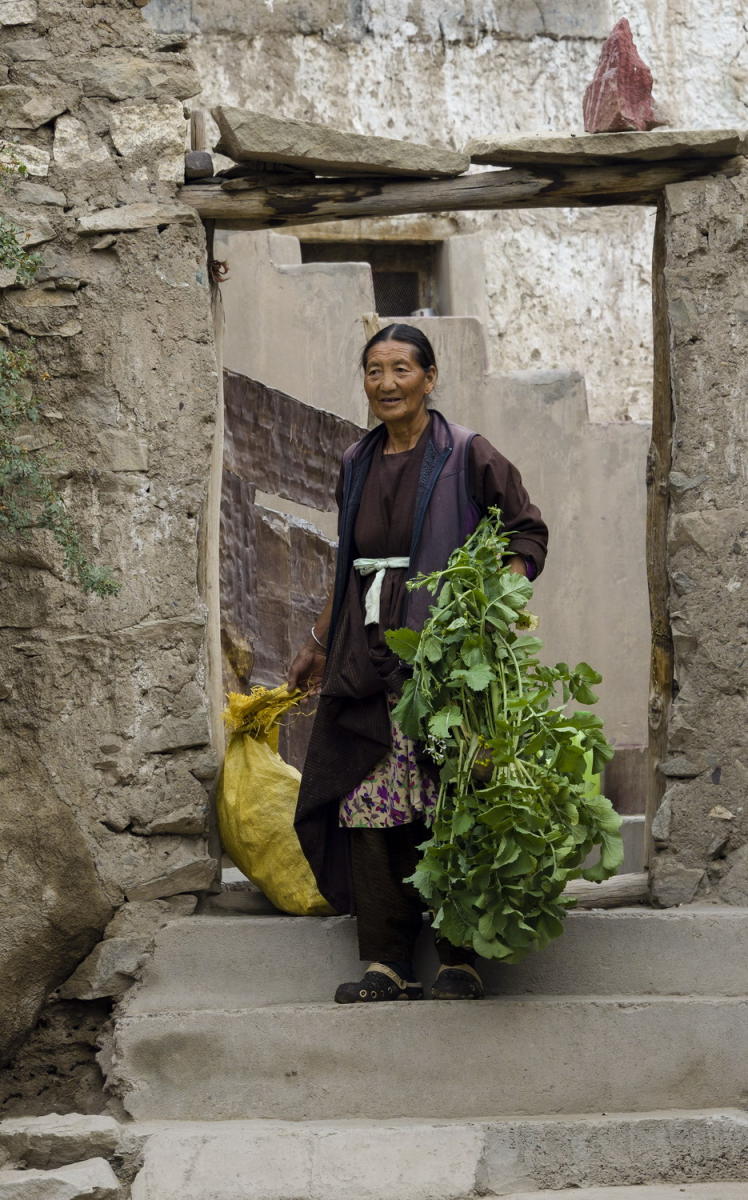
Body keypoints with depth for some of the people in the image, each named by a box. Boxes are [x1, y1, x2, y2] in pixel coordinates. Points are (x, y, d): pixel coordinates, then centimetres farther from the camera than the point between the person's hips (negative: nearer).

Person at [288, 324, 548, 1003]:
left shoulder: (466, 456, 1)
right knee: (371, 807, -3)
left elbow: (529, 532, 2)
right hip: (369, 655, 5)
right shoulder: (358, 464, 18)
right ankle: (387, 963, 1)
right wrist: (319, 643, 27)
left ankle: (461, 960, 0)